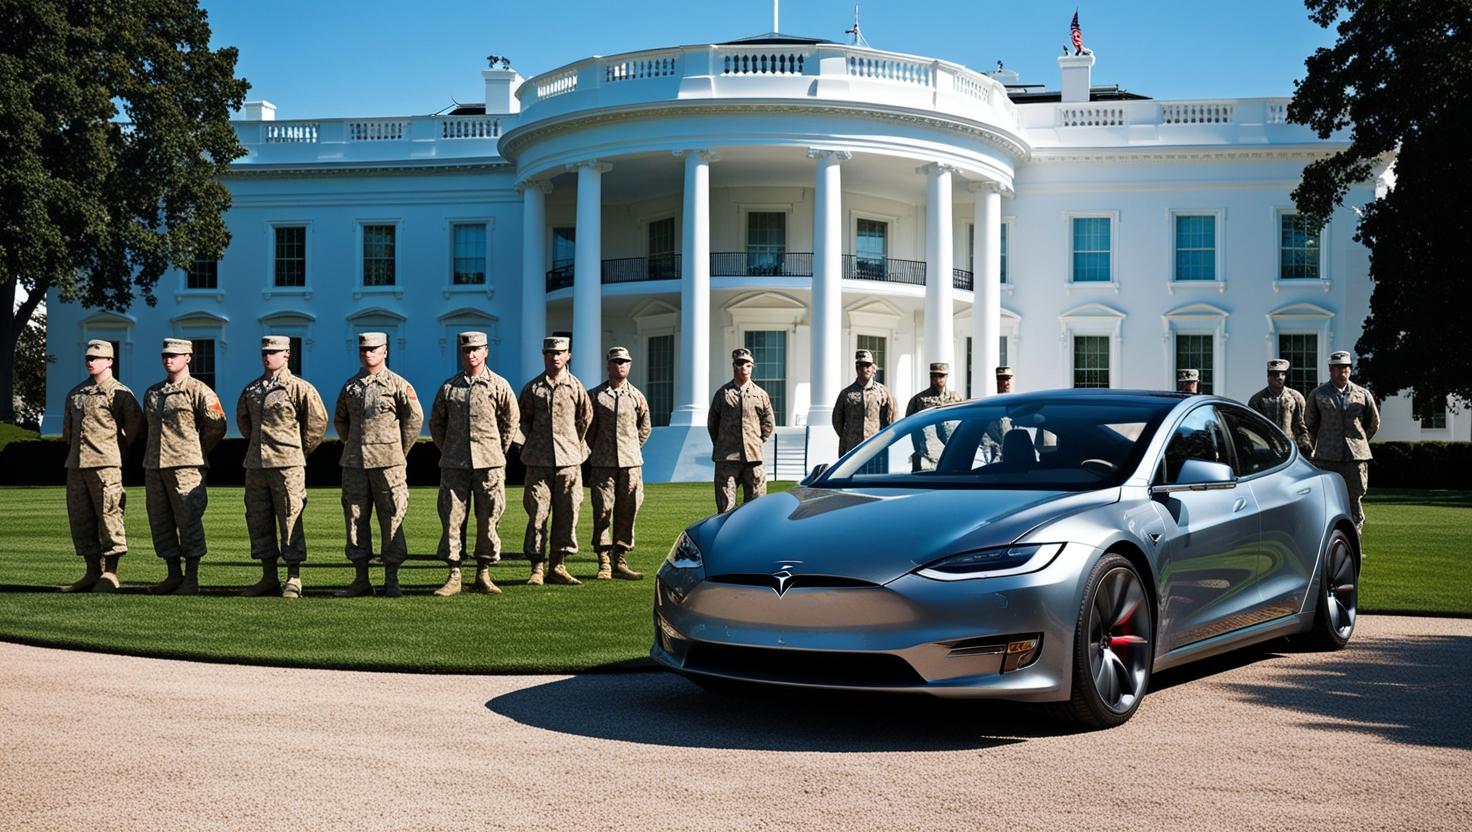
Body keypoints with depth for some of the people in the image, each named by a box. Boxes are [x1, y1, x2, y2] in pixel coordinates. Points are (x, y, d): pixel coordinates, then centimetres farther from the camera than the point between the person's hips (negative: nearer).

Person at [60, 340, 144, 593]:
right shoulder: (75, 393, 17)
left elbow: (135, 425, -3)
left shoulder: (119, 393, -3)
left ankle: (110, 574, -1)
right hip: (76, 464, 7)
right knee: (80, 518, 8)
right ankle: (92, 573, 14)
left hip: (105, 464, -7)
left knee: (109, 516, -6)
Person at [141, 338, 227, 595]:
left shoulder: (198, 391, -3)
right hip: (154, 466, 7)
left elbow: (217, 426, -2)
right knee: (160, 523, 8)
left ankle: (191, 579, 0)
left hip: (186, 467, -7)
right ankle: (174, 575, 17)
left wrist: (196, 453, 5)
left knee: (189, 521, -4)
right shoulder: (152, 393, 15)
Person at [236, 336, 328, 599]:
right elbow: (242, 418, 28)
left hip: (287, 464, -6)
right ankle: (269, 578, 16)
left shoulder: (299, 388, -4)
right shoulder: (251, 390, 12)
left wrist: (301, 450, 5)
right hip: (255, 465, 6)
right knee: (258, 520, 8)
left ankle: (294, 580, 2)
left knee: (290, 521, -3)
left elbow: (318, 420, 0)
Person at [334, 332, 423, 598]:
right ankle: (361, 580, 12)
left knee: (391, 519, -2)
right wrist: (353, 444, 15)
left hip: (387, 463, -4)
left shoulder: (398, 384, -1)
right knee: (355, 519, 5)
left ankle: (391, 581, 3)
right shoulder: (349, 386, 11)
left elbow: (415, 418, 1)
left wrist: (399, 451, 3)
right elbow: (339, 419, 23)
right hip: (354, 463, 4)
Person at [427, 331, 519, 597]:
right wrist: (448, 450, 13)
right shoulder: (449, 386, 8)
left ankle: (483, 574, 10)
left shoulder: (499, 385, 3)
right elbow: (436, 422, 17)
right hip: (454, 464, 1)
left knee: (488, 519, 1)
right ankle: (454, 576, 5)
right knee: (452, 518, -1)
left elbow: (511, 420, 9)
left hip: (488, 464, -1)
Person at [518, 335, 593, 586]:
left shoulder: (575, 386, 5)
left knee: (567, 514, 2)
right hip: (539, 460, -1)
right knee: (537, 513, -3)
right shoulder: (532, 388, 5)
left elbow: (586, 418, 17)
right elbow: (524, 419, 19)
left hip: (568, 460, 1)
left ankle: (558, 566, 11)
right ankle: (537, 567, 2)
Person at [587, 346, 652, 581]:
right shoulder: (595, 395, 3)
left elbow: (645, 427, 19)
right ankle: (604, 563, 1)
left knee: (627, 511, 2)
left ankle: (620, 561, 9)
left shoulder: (637, 396, 9)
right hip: (603, 463, -2)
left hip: (631, 463, 2)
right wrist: (596, 451, 11)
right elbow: (588, 428, 10)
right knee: (602, 511, -4)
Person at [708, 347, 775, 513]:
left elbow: (769, 424, 15)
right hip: (726, 458, -1)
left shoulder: (761, 395, 9)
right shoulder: (723, 393, 7)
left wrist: (757, 444, 8)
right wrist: (721, 445, 11)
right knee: (725, 505, -1)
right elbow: (711, 423, 15)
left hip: (753, 456, 1)